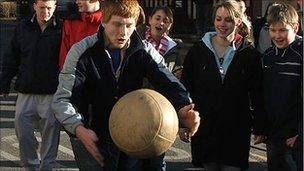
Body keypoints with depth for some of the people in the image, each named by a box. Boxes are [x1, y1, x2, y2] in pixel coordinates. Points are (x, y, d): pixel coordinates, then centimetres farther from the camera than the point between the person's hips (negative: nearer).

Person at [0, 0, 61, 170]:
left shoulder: (61, 29, -3)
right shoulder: (23, 28, 6)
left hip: (51, 94, -3)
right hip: (26, 94, 3)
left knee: (50, 134, 5)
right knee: (23, 133, 6)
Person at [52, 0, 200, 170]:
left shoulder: (145, 51, -5)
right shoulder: (82, 52, -12)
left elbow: (169, 84, -18)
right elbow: (63, 99, -17)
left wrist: (183, 109, -41)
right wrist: (78, 128, -37)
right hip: (95, 137, -2)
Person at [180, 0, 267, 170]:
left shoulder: (249, 53, 0)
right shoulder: (198, 50, 2)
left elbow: (258, 94, 3)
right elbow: (185, 88, 6)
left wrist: (260, 128, 2)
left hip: (236, 129, -1)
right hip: (205, 127, 1)